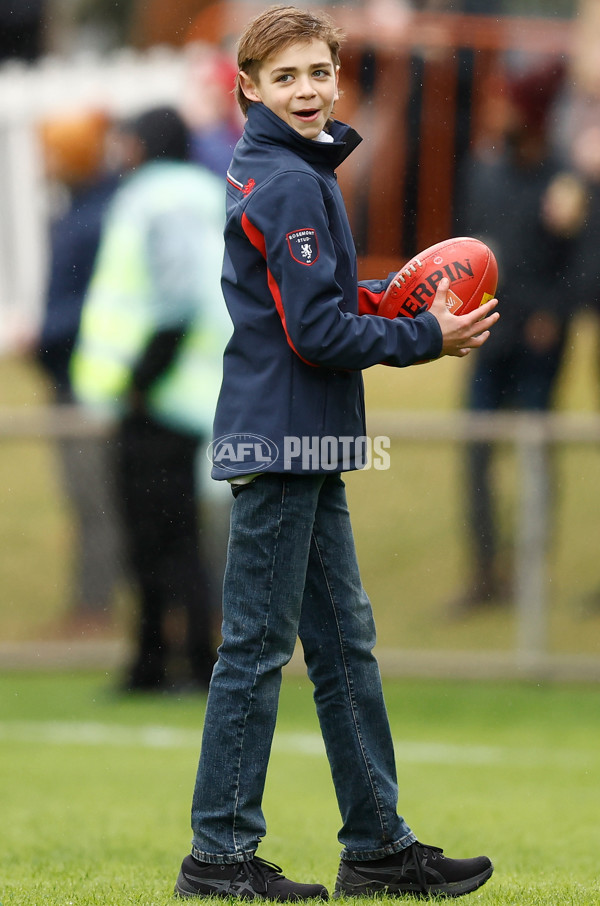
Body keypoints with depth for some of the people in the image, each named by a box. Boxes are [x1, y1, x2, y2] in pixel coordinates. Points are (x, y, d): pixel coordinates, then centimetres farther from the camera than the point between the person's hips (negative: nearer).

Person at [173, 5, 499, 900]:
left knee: (344, 640, 13)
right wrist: (430, 338, -10)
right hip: (280, 443, -10)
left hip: (304, 452, 10)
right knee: (257, 645, -4)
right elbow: (318, 333, -19)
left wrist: (387, 294, 7)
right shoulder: (290, 183, -16)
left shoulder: (268, 172, 14)